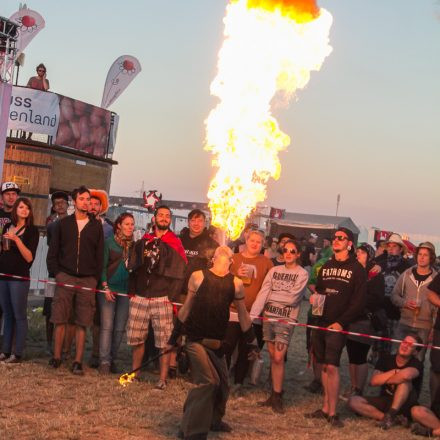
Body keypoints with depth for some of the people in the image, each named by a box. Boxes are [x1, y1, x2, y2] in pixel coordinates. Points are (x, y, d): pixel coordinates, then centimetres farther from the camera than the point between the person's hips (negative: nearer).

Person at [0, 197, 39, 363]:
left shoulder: (32, 230, -4)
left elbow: (29, 257, -13)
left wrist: (16, 239, -21)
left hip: (19, 277, -5)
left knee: (19, 315, -3)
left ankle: (17, 354, 0)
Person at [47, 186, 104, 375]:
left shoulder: (96, 226, 8)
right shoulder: (63, 223, 9)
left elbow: (100, 254, 8)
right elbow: (53, 251, 9)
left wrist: (96, 278, 0)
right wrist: (56, 272, -2)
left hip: (87, 280, 0)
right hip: (65, 277, 0)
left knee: (82, 323, -1)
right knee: (60, 319, -1)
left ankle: (78, 361, 2)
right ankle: (56, 357, 9)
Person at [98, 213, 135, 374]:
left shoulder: (134, 246, 10)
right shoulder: (109, 243, 1)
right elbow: (102, 266, -2)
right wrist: (105, 287, -9)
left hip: (126, 291, 3)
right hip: (109, 289, -3)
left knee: (120, 328, 4)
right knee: (107, 325, -7)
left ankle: (112, 359, 13)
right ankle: (104, 361, -7)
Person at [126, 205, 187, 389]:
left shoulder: (175, 244, 2)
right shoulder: (143, 241, 14)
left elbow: (179, 273, -3)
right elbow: (133, 268, 16)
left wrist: (171, 297, -9)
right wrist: (132, 291, 9)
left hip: (162, 299, -4)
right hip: (139, 298, 4)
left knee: (164, 340, -5)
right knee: (136, 338, 7)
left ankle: (163, 379, -1)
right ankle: (134, 372, 20)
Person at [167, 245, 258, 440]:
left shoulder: (235, 283, 3)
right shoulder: (198, 276, -3)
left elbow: (242, 314, 12)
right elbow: (187, 308, 5)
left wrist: (251, 341, 15)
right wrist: (173, 337, 11)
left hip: (216, 341, 4)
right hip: (195, 338, -4)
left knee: (222, 384, 13)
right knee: (208, 381, -14)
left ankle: (213, 420, 41)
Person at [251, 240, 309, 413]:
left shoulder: (302, 274, -2)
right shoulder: (274, 270, 9)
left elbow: (292, 298, -10)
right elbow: (262, 294, 0)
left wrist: (271, 295, -1)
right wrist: (253, 314, -11)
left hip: (286, 320, -4)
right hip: (268, 317, 4)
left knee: (278, 358, -8)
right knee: (272, 356, 8)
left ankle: (277, 396, 3)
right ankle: (275, 394, 16)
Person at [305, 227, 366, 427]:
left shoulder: (356, 269, -1)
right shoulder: (326, 266, 16)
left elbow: (358, 301, -7)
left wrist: (341, 322, -13)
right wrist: (314, 297, -3)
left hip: (337, 325, -5)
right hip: (321, 322, 5)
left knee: (332, 366, -12)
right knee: (324, 366, 8)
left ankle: (332, 412, -7)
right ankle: (325, 408, 16)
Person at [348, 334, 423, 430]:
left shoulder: (416, 364, -12)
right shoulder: (386, 358, 1)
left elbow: (406, 375, -37)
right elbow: (373, 381, -10)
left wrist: (384, 380, -20)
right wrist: (395, 372, -18)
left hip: (405, 405, -4)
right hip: (385, 401, 4)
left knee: (405, 380, -32)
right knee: (353, 401, -18)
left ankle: (390, 415, -33)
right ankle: (389, 418, -28)